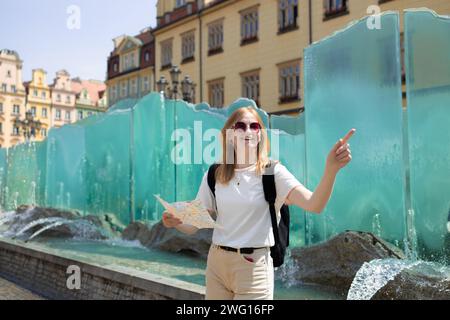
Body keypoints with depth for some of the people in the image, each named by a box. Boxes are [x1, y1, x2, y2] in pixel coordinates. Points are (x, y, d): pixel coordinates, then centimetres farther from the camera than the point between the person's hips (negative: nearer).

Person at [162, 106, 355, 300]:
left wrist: (330, 169, -39)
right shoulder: (213, 176, 2)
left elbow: (314, 205, -22)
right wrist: (176, 222, -17)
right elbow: (194, 225, 4)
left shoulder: (272, 172, -8)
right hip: (216, 262, 3)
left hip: (254, 265, -3)